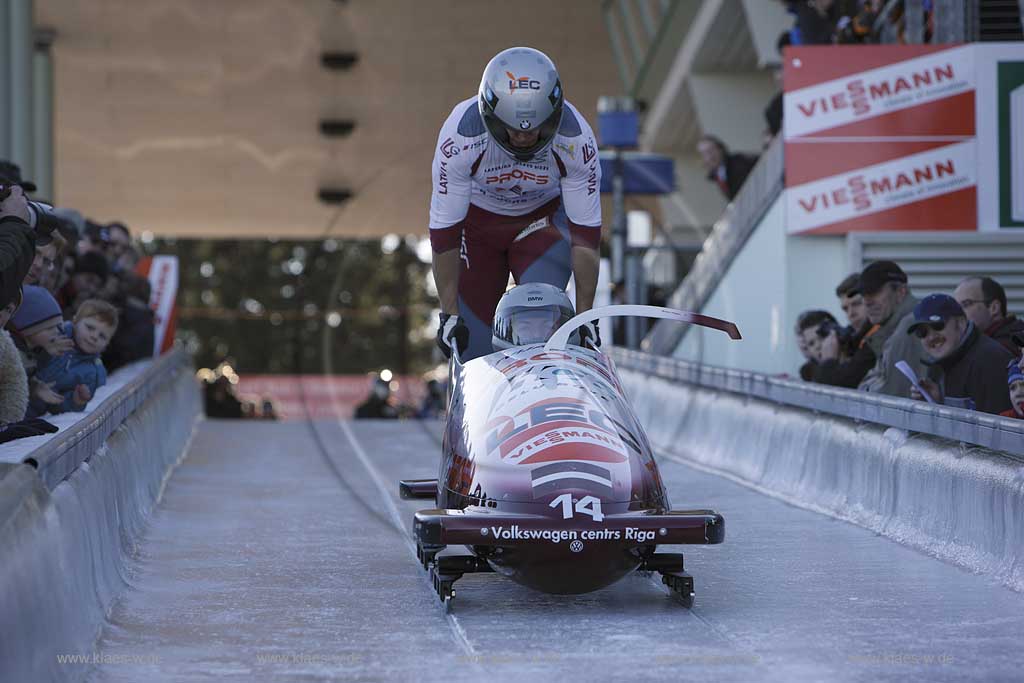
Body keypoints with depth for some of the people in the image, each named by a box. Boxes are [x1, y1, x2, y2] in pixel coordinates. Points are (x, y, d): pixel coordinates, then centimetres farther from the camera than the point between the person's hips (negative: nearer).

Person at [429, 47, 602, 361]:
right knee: (473, 341, -2)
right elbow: (444, 230, -27)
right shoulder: (460, 137, -35)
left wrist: (585, 314, -22)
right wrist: (449, 314, -25)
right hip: (476, 220, 0)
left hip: (543, 218, 0)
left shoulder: (576, 139, -31)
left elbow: (586, 230, -22)